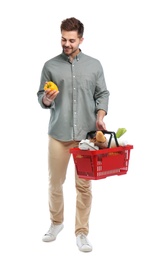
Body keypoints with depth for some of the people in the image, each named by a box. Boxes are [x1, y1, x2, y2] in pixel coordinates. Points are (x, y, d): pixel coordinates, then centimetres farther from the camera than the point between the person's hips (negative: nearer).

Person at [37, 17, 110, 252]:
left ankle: (81, 233, 14)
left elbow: (102, 94, 8)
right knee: (55, 182, 9)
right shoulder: (50, 66, 4)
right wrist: (46, 99, -17)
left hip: (86, 134, 0)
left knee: (84, 185, 2)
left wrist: (100, 116, -8)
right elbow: (41, 99, 6)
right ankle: (56, 222, 32)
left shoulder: (94, 65, 6)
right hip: (58, 133, 0)